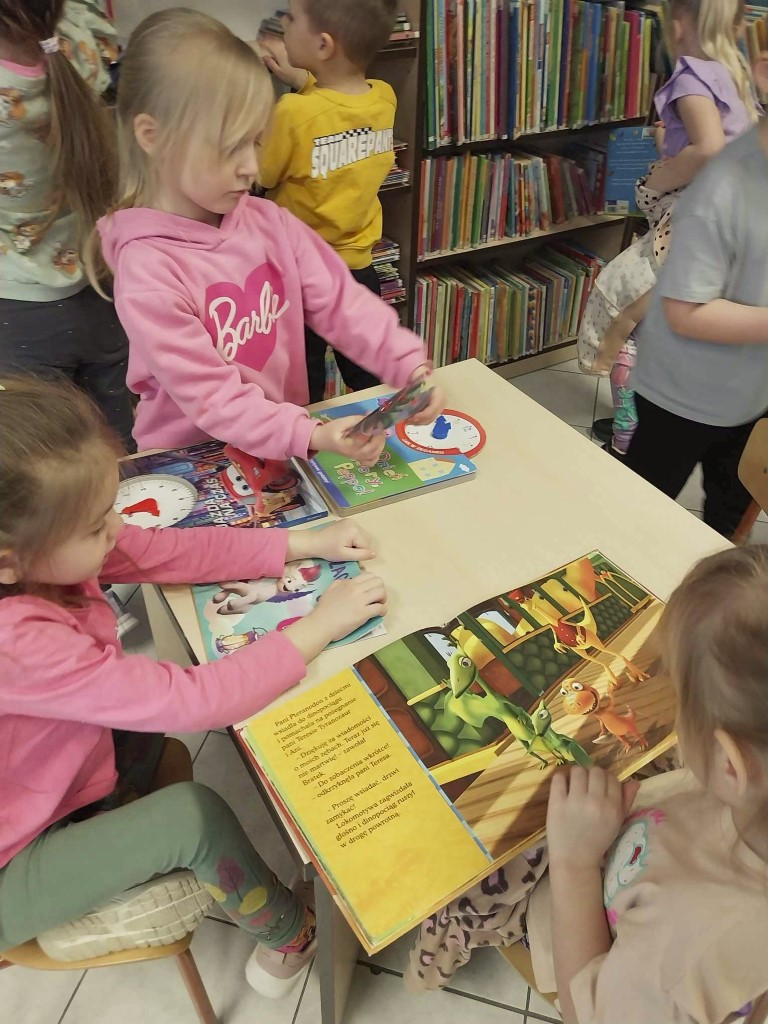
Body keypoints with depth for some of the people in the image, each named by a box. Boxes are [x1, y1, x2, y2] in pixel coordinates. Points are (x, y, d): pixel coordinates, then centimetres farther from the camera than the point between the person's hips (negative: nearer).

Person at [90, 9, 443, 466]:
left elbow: (342, 301, -1)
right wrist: (312, 436, -31)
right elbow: (208, 393, -22)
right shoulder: (147, 269, -18)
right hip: (191, 461, -5)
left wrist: (410, 365, -15)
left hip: (287, 448, 5)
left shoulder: (269, 222, -1)